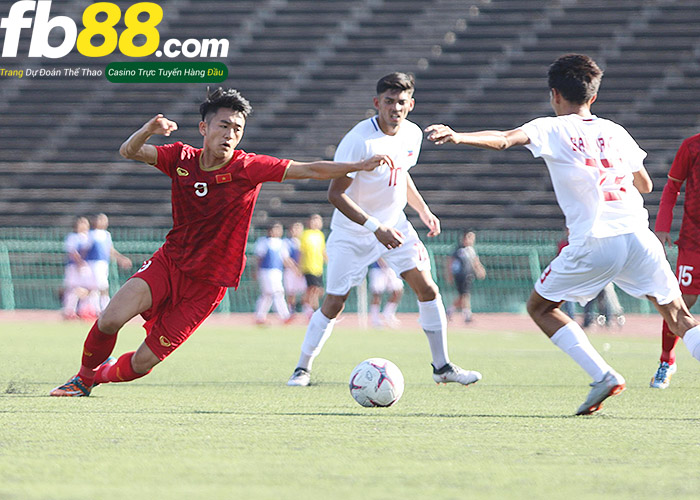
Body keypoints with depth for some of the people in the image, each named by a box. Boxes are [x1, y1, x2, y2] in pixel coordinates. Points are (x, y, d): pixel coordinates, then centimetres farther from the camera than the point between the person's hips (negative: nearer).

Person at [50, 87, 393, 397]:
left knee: (142, 363, -4)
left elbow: (307, 170, -15)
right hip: (168, 264, 2)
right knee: (110, 320, -21)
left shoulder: (248, 168, -12)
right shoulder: (182, 159, -2)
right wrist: (150, 129, -29)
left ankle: (99, 375, 30)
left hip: (206, 286, -2)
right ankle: (84, 377, 10)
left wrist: (359, 166, -26)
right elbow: (129, 152, -7)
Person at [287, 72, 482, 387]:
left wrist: (423, 210, 9)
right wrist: (375, 228, -31)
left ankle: (442, 366, 4)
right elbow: (335, 193, -25)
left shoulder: (412, 134, -3)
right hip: (352, 233, -5)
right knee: (334, 304, -4)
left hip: (394, 225, 5)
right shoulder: (359, 140, -25)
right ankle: (303, 368, 14)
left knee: (427, 288, -6)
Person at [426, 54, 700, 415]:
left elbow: (504, 139, -15)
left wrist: (457, 137, -26)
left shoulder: (552, 129, 4)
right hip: (638, 235, 4)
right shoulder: (615, 131, 17)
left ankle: (602, 376, 1)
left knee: (540, 307, 16)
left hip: (594, 244, -4)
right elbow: (645, 185, 27)